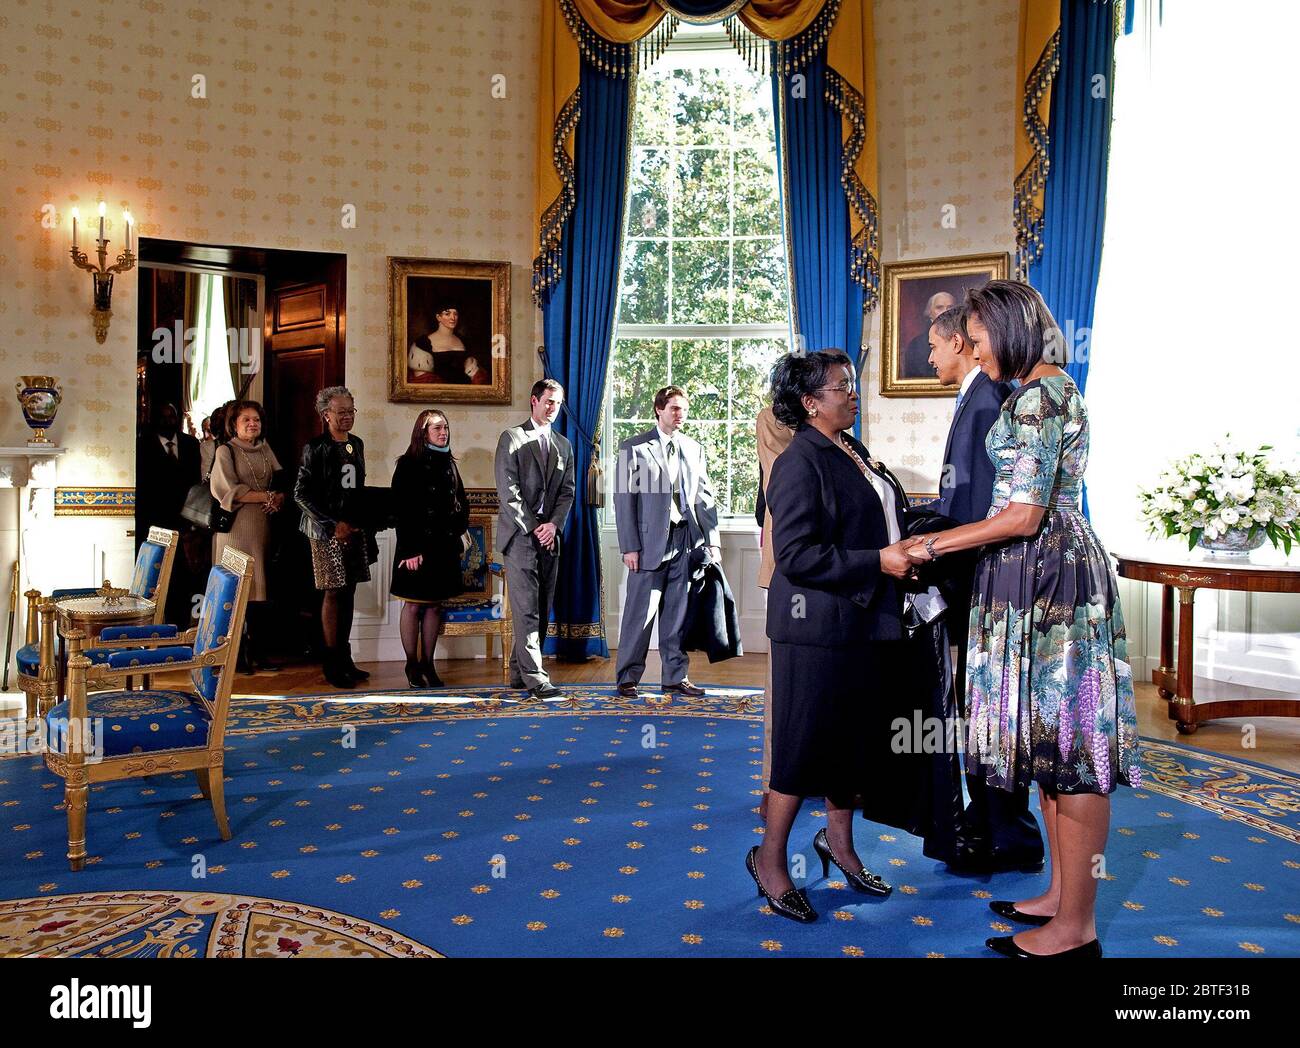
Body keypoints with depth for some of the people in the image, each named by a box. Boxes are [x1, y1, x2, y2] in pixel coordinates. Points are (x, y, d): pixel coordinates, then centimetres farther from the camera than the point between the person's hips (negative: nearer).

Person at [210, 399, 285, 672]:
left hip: (263, 526, 5)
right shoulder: (225, 451, 2)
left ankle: (257, 652, 8)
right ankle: (236, 654, -2)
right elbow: (228, 490, -8)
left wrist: (279, 498, -8)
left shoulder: (265, 450, 18)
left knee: (260, 588, 3)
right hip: (236, 526, -5)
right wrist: (266, 496, -9)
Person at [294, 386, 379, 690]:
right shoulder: (316, 447, -6)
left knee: (348, 592, 8)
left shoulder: (356, 444, 12)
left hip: (355, 528, 6)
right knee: (334, 593, -5)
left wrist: (363, 524, 11)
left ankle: (345, 659, 14)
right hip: (328, 530, -6)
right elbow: (301, 494, -9)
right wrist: (333, 524, -14)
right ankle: (332, 665, 1)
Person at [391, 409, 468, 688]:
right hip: (417, 547, -5)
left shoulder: (449, 465, 11)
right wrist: (411, 550, -15)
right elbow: (402, 510, -11)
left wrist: (456, 534, 4)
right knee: (414, 605, 2)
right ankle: (412, 664, 12)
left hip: (444, 547, 5)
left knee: (434, 605, 8)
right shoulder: (408, 465, -6)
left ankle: (428, 663, 16)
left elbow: (462, 504, 16)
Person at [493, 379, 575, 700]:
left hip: (549, 536, 6)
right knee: (527, 607, -9)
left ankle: (519, 672, 14)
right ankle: (535, 677, -10)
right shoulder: (511, 438, 1)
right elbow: (507, 491, -6)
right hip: (520, 535, -5)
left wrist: (554, 524, -5)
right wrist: (533, 527, -11)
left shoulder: (564, 445, 17)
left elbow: (568, 490, 12)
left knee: (542, 609, 5)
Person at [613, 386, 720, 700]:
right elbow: (624, 498, -4)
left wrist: (712, 541, 5)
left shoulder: (694, 449, 14)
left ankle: (675, 677, 19)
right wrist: (629, 546, -10)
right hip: (651, 540, -4)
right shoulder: (634, 447, 0)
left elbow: (705, 497, 13)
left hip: (687, 540, 4)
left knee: (677, 613, 10)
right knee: (640, 612, -1)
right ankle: (627, 677, 11)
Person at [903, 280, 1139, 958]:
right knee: (1052, 736, 14)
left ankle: (1076, 928, 7)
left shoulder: (1038, 396, -14)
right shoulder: (1046, 390, 17)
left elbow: (1024, 517, -20)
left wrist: (934, 545, -12)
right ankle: (1063, 895, 25)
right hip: (1042, 576, 11)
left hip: (1046, 577, -11)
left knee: (1064, 739, -4)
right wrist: (944, 538, 20)